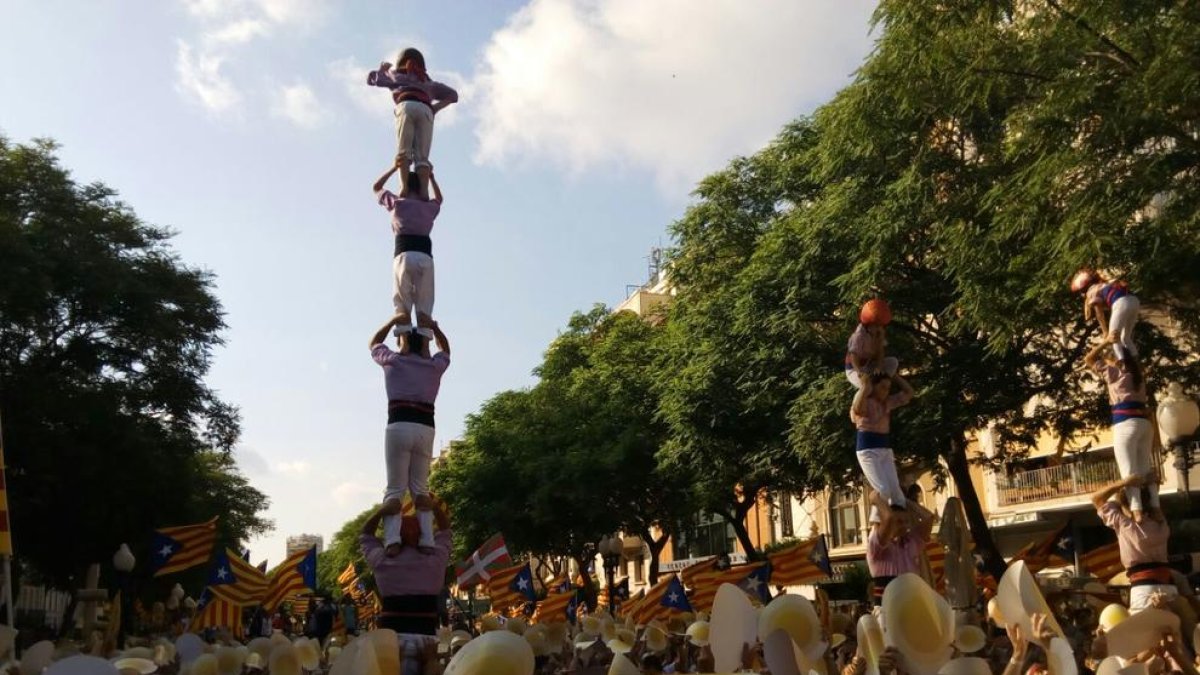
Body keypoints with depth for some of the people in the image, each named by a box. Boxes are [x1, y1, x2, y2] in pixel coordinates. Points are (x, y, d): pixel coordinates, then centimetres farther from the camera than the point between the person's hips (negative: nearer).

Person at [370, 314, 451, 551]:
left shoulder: (392, 360, 13)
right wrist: (433, 327, 38)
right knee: (420, 487, 9)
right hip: (425, 429, 2)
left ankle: (392, 538, -18)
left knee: (395, 488, -1)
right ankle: (427, 539, -3)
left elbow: (374, 343, 35)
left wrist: (394, 321, 37)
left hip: (399, 427, -2)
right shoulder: (435, 365, 16)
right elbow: (445, 349, 40)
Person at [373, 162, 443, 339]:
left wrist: (395, 168, 37)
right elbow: (439, 199, 49)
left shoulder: (397, 203, 16)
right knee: (424, 308, 1)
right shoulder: (429, 207, 23)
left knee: (402, 307, -1)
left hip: (404, 255, -2)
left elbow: (376, 187, 35)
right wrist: (431, 176, 46)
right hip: (425, 257, 2)